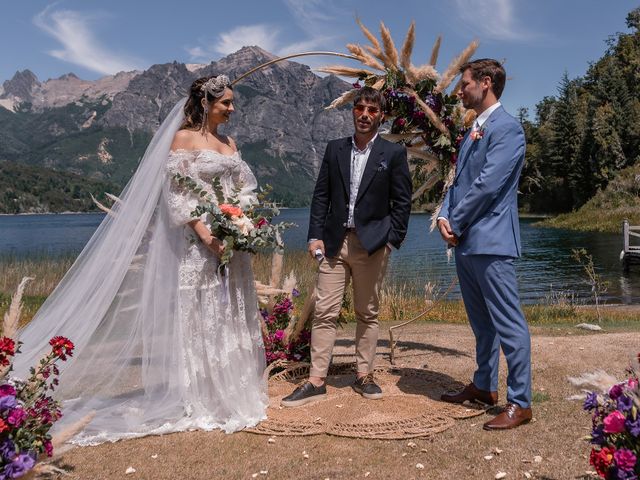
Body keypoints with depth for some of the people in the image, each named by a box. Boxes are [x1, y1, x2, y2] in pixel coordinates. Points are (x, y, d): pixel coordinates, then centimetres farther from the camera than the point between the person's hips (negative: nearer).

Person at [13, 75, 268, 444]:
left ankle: (235, 391, 26)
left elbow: (246, 188, 14)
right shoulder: (183, 138, -4)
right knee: (199, 317, 0)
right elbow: (176, 194, -11)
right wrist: (205, 234, -20)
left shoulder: (229, 143, 16)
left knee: (231, 317, 13)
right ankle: (204, 401, 11)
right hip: (200, 243, -7)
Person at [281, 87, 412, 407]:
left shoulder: (394, 154, 2)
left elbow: (402, 202, 1)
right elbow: (321, 195, 8)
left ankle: (364, 376, 23)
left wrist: (393, 241, -6)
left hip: (372, 244, -2)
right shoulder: (335, 149, 10)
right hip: (334, 242, 2)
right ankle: (316, 382, 7)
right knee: (324, 312, 1)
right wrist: (315, 236, 0)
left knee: (367, 313, 10)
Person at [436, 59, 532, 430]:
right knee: (482, 321, 17)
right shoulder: (474, 129, 19)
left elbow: (487, 185, -18)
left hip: (490, 241, -9)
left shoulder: (507, 128, -9)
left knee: (508, 323, -3)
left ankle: (520, 403, 6)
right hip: (466, 242, 9)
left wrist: (457, 225, -10)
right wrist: (445, 217, 0)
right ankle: (484, 386, 30)